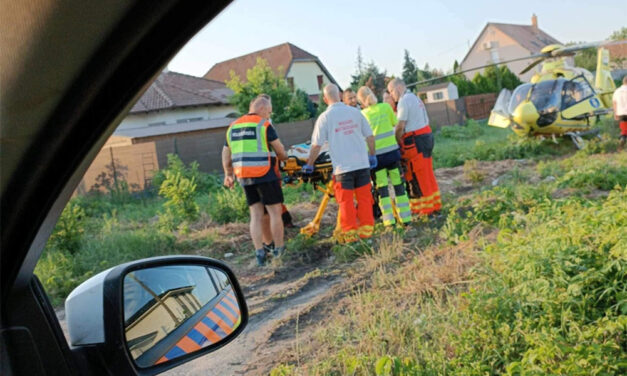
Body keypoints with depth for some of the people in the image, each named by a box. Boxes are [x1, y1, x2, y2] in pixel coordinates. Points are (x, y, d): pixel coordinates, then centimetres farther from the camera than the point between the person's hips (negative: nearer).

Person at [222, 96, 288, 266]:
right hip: (265, 175, -6)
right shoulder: (264, 125, -5)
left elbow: (226, 155, 18)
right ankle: (280, 250, 10)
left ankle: (259, 252, 7)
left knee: (256, 215, 10)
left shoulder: (233, 127, 15)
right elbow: (280, 150, -2)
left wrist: (228, 175, 28)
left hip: (245, 177, 6)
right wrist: (283, 157, 20)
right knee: (275, 212, 4)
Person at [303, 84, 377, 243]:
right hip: (362, 163, 3)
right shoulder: (355, 112, 3)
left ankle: (350, 232, 11)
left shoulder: (324, 118, -6)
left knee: (346, 201, 6)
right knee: (364, 197, 11)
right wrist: (372, 156, 20)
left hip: (342, 167, -3)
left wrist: (309, 165, 7)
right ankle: (367, 229, 17)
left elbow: (316, 145, -5)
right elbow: (370, 137, 7)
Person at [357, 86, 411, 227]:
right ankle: (405, 217, 12)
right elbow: (395, 123, 12)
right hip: (392, 150, 1)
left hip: (376, 154, -1)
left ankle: (389, 220, 6)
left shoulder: (362, 115, -2)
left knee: (382, 187, 7)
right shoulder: (386, 107, 0)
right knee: (398, 184, 9)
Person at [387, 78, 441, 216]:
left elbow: (400, 126, -17)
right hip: (426, 136, 10)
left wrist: (397, 142, -7)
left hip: (415, 141, -10)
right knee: (427, 174, 15)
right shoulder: (415, 98, 19)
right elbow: (426, 120, 18)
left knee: (417, 177, -2)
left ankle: (425, 208, 3)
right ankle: (434, 204, 22)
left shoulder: (404, 101, -11)